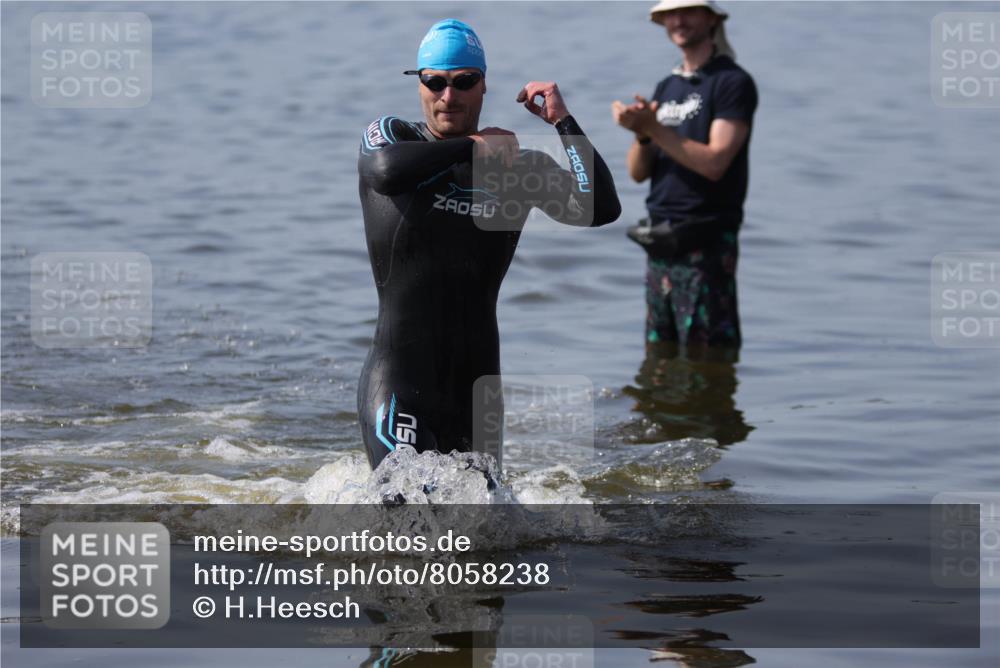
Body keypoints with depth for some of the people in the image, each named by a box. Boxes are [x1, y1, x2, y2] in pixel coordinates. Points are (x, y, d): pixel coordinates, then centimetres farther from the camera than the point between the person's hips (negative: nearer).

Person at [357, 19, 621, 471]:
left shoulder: (521, 166, 7)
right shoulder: (390, 135, 2)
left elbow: (600, 209, -8)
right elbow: (387, 171, -24)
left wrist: (561, 120, -7)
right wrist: (474, 146, -12)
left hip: (477, 383, 4)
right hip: (398, 381, -4)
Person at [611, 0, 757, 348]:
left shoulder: (732, 82, -5)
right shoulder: (666, 88, 17)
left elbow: (714, 162, -15)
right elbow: (639, 172, 12)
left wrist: (654, 128, -16)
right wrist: (641, 133, -9)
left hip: (705, 244, -7)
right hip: (660, 244, 8)